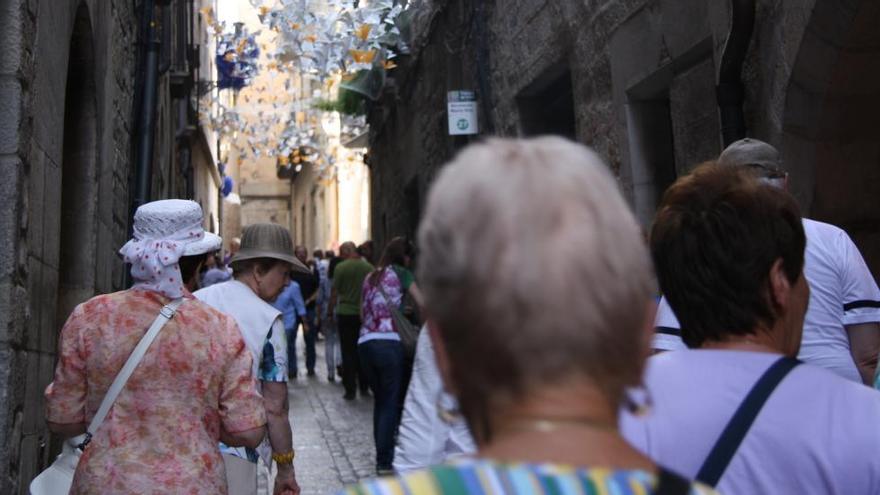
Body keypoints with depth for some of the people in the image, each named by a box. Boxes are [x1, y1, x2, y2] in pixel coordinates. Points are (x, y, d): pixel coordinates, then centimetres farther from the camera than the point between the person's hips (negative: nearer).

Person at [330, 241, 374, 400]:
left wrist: (331, 309, 8)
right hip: (364, 314, 3)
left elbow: (335, 292, -6)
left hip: (346, 314, -3)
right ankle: (364, 388, 19)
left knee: (348, 353, 4)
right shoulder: (368, 267, -1)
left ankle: (350, 390, 5)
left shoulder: (341, 267, -9)